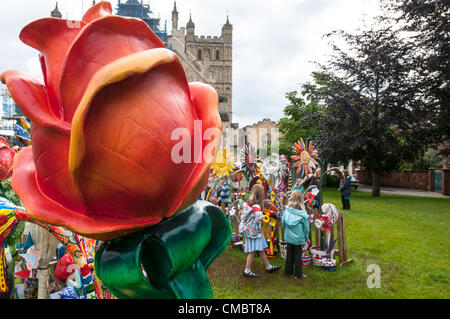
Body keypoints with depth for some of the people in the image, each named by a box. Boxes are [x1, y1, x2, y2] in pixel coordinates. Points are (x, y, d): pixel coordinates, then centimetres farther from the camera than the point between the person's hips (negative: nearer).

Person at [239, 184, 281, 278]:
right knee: (252, 251, 2)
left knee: (261, 250, 16)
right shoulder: (256, 206, -20)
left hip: (248, 230, 9)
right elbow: (259, 216, -36)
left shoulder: (248, 204, 6)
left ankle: (268, 267, 27)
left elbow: (242, 216, 13)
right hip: (254, 231, -9)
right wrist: (257, 225, -18)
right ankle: (247, 271, 11)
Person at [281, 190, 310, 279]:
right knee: (298, 255, 8)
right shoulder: (302, 212, -15)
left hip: (289, 236, 3)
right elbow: (306, 225, -6)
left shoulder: (287, 210, -8)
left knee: (289, 253, 15)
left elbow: (283, 222, 2)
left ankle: (288, 271, 25)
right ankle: (298, 274, 16)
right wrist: (306, 236, 8)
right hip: (298, 237, -3)